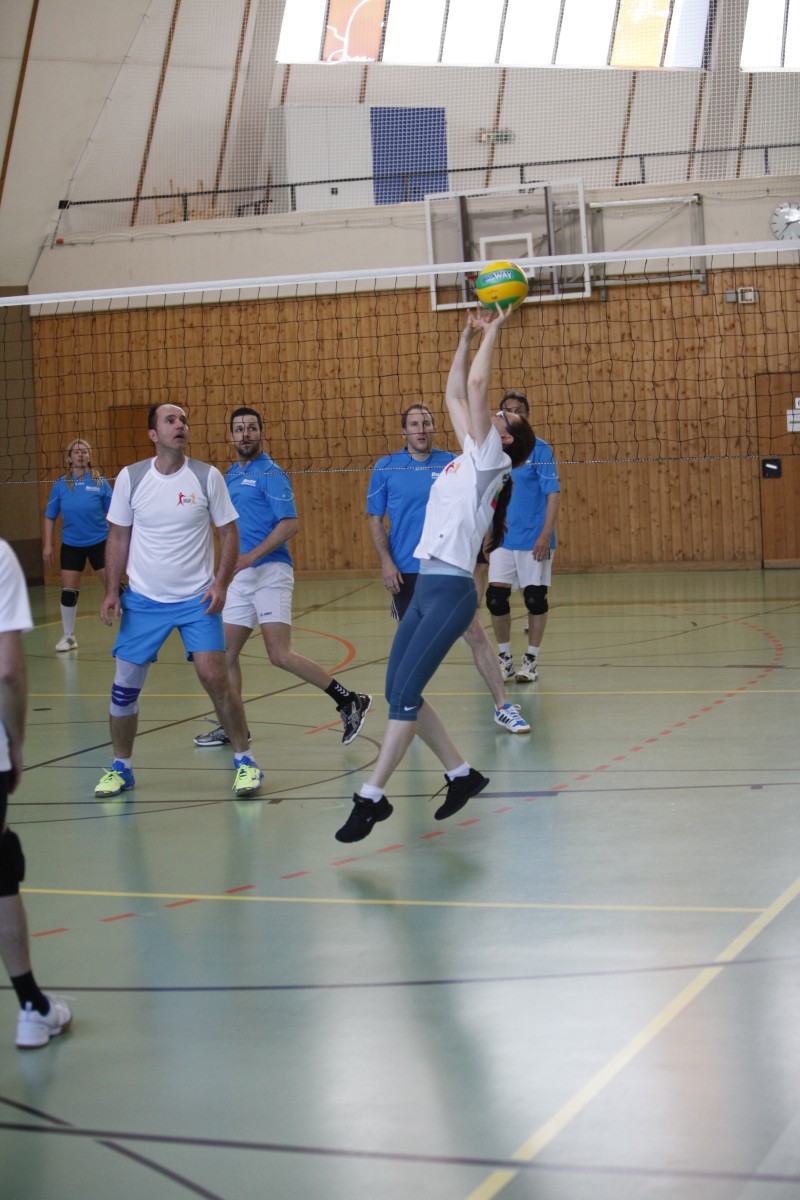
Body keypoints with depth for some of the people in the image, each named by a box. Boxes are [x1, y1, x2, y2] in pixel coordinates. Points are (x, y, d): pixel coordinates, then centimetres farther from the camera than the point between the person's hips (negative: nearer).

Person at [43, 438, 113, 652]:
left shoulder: (100, 482, -6)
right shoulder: (61, 485, -2)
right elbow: (50, 517, 6)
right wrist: (47, 544, 2)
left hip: (99, 542, -1)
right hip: (71, 545, 2)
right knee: (68, 590, 1)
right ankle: (68, 637, 15)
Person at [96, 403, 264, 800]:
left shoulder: (207, 477, -5)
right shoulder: (130, 478, -2)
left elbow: (229, 532, 1)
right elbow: (118, 537, 6)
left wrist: (220, 582, -11)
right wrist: (111, 591, -1)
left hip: (197, 599, -2)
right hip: (143, 600, 2)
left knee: (214, 676, -12)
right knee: (125, 684, 2)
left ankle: (244, 760, 3)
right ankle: (120, 767, 20)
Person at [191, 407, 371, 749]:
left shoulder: (269, 473, -8)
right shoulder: (230, 476, 16)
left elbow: (290, 524, -16)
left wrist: (250, 556, -22)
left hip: (270, 571, -8)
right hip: (241, 577, 8)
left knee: (280, 655, -16)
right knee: (225, 653, 8)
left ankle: (349, 701, -7)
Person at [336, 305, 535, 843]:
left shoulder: (491, 458, -4)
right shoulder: (471, 457, 18)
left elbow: (476, 384, -10)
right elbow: (456, 394, 25)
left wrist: (494, 331, -1)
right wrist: (469, 336, 24)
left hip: (452, 591, -9)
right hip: (427, 586, 9)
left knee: (405, 692, -12)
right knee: (399, 691, 7)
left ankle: (372, 795, -9)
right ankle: (461, 773, 18)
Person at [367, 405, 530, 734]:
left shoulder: (451, 463, 2)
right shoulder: (385, 468, 0)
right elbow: (374, 519, 2)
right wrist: (386, 562, -7)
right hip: (406, 571, 0)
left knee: (475, 633, -6)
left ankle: (502, 707, -1)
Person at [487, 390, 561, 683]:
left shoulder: (539, 449, -6)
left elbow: (553, 493, -9)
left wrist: (546, 534, -17)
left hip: (534, 539, -4)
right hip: (502, 539, 4)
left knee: (535, 598, 2)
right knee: (495, 596, -2)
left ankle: (531, 659, 15)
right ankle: (504, 657, 14)